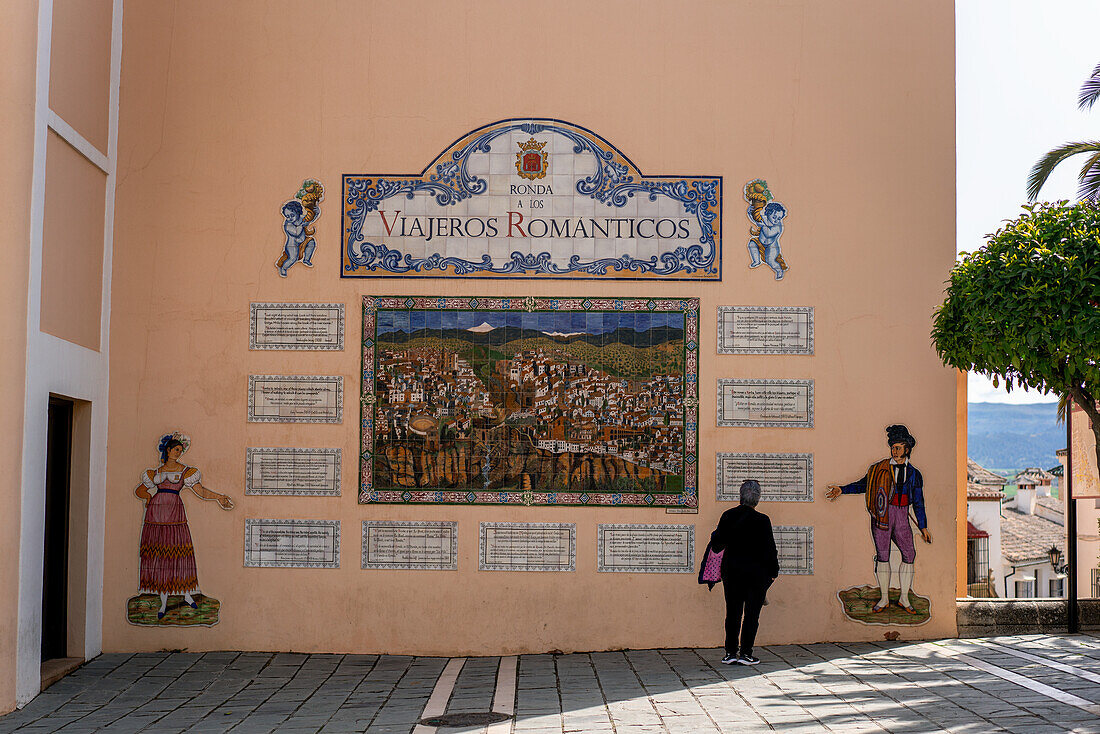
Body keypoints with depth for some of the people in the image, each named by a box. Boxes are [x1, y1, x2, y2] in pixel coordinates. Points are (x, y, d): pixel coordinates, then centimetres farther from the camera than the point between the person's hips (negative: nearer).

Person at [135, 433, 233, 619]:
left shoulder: (185, 471, 10)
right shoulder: (156, 472, 16)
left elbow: (200, 491, 5)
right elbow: (140, 490, 24)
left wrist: (219, 497, -7)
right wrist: (148, 496, 4)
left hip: (174, 513, -2)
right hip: (155, 513, 2)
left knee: (178, 553, -6)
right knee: (158, 554, -2)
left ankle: (186, 593, 7)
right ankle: (163, 602, 2)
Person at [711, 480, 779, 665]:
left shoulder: (727, 516, -2)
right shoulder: (761, 520, -12)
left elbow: (717, 543, 6)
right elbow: (769, 549, -8)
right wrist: (773, 571, 4)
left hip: (731, 571, 4)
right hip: (756, 572, -4)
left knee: (732, 612, 10)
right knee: (751, 613, 3)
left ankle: (730, 652, 10)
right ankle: (745, 652, 2)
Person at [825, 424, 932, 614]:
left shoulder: (914, 474, 11)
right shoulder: (880, 468, 8)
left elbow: (918, 503, 14)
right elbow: (863, 484, 13)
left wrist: (923, 527, 12)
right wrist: (842, 490, 2)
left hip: (901, 516, 1)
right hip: (881, 514, -1)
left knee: (909, 555, -6)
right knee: (882, 555, -1)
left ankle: (904, 598, 4)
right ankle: (884, 598, 7)